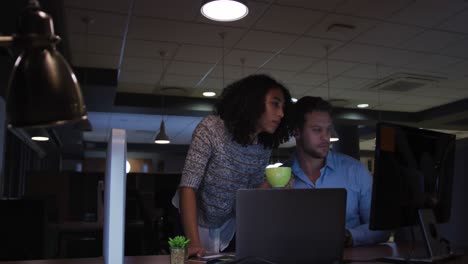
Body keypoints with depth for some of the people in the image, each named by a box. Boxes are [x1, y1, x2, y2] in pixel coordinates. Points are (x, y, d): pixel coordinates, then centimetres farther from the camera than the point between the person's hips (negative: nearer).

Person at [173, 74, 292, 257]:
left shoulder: (265, 146, -7)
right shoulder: (212, 128, -22)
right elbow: (188, 186, -27)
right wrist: (194, 242, -36)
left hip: (228, 226, 4)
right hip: (191, 222, -4)